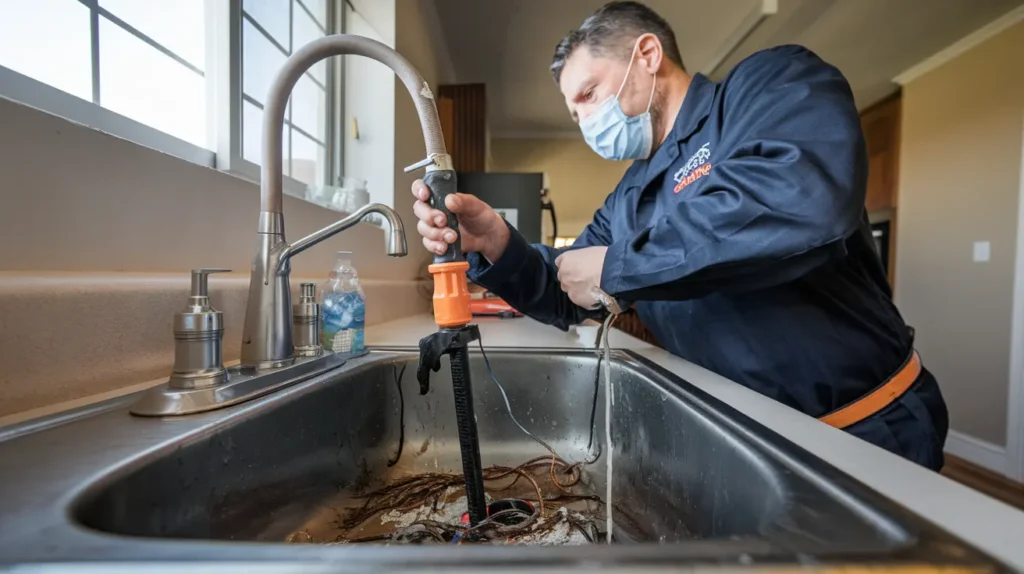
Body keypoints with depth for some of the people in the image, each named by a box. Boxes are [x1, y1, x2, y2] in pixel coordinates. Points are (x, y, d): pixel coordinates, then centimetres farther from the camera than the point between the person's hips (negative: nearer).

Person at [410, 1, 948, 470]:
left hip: (867, 433, -5)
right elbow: (564, 299, 5)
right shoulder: (627, 201, 5)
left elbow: (803, 199, -36)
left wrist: (615, 267, -25)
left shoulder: (772, 84, -14)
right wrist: (496, 244, -15)